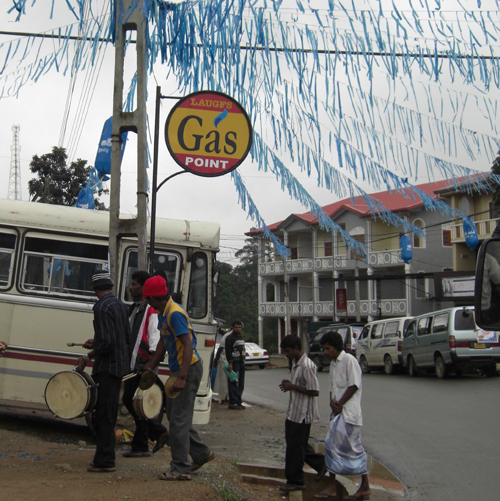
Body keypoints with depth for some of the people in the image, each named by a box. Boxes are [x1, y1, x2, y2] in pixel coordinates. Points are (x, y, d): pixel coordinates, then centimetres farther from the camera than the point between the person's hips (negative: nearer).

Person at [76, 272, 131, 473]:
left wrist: (88, 357, -10)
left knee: (102, 415, -5)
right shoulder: (120, 305, 12)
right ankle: (105, 458, 24)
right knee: (108, 413, 16)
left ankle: (104, 461, -2)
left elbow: (106, 342, -23)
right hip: (120, 365, 9)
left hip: (106, 366, -9)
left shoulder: (101, 307, -15)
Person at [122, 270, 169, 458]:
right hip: (132, 362, 10)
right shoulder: (134, 308, 19)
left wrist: (152, 356, -29)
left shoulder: (151, 308, -10)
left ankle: (140, 447, 6)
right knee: (128, 400, 11)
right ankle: (159, 432, 20)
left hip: (144, 363, -10)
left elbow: (154, 334, -18)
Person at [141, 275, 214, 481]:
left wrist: (182, 378, -30)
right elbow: (163, 342, 21)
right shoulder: (163, 313, 11)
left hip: (189, 368, -10)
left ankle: (181, 469, 3)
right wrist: (149, 368, 22)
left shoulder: (175, 314, -21)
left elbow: (188, 345, -26)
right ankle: (201, 454, 28)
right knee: (173, 414, 17)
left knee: (179, 419, -5)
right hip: (178, 368, 10)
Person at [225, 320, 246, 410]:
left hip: (241, 362, 8)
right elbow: (228, 351, -13)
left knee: (241, 384, 10)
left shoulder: (241, 337, 19)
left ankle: (238, 402, 16)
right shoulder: (230, 338, -7)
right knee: (233, 383, -10)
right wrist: (230, 363, -20)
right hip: (234, 363, -8)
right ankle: (232, 403, -8)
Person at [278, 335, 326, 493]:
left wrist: (293, 387, -20)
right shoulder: (296, 363, 10)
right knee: (299, 445, 17)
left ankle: (295, 481, 12)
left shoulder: (307, 366, -21)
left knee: (295, 447, 0)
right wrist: (289, 384, 3)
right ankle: (321, 464, 30)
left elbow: (314, 391, -24)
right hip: (294, 412, 10)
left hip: (302, 413, -10)